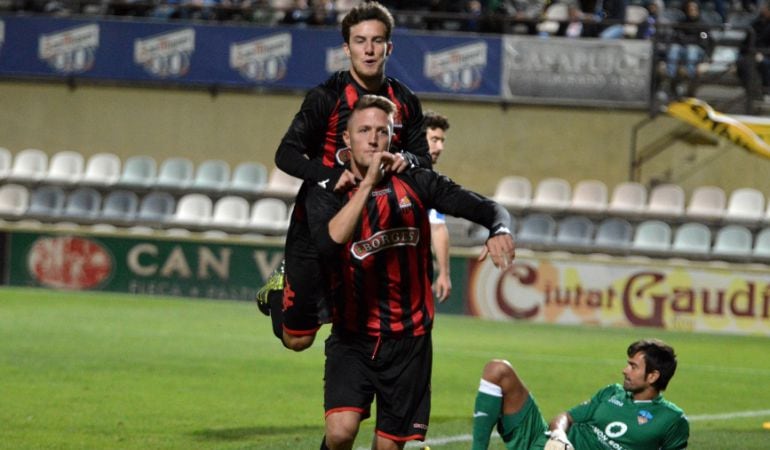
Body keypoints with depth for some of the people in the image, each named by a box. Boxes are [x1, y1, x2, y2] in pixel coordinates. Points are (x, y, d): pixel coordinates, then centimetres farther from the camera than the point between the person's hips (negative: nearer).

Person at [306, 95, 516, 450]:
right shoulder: (326, 194, -5)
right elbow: (330, 242, -26)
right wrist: (367, 184, -30)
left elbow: (485, 207, -3)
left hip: (409, 340, 2)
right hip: (353, 337, -2)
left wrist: (499, 230, -26)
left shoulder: (416, 183, 2)